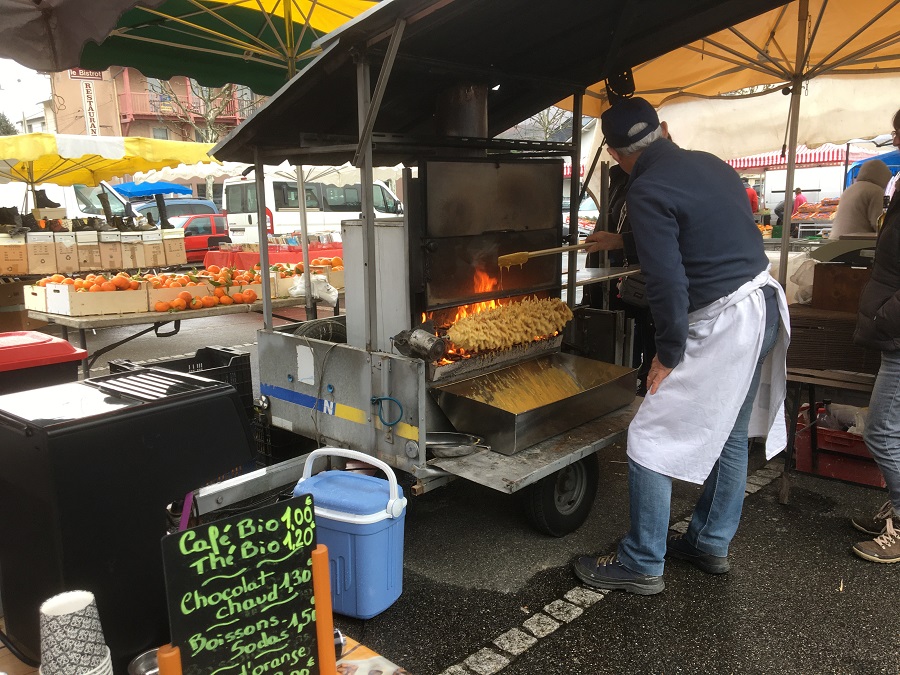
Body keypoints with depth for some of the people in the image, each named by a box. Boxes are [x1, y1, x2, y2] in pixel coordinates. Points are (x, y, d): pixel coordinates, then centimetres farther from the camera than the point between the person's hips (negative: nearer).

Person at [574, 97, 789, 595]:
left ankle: (641, 565, 11)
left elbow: (668, 282, -21)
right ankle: (711, 544, 35)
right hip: (764, 305, 10)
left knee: (651, 441, 0)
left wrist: (668, 354, -9)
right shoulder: (711, 165, 11)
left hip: (723, 323, -9)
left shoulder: (647, 191, -16)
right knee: (730, 434, 20)